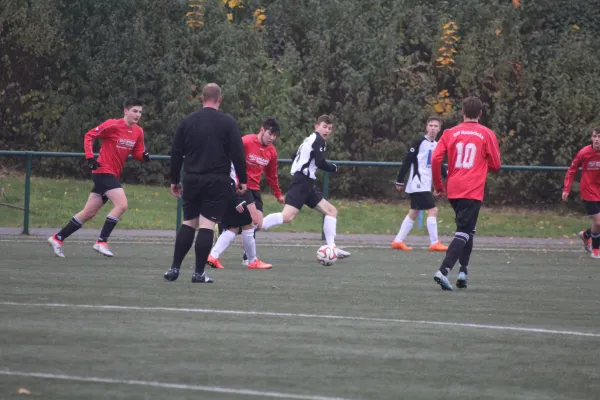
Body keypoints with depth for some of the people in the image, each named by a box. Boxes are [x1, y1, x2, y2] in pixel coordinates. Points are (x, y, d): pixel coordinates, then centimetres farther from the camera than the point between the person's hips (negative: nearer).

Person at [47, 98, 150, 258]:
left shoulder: (138, 132, 6)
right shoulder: (113, 125, -14)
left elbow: (137, 153, 14)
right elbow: (89, 136, -8)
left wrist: (144, 156, -9)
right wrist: (90, 157, -18)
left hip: (113, 175, 8)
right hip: (104, 171, -8)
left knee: (89, 213, 11)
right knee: (121, 204, -21)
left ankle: (57, 238, 21)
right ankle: (101, 242, -16)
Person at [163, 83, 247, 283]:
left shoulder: (187, 122, 6)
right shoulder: (227, 122, -4)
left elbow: (176, 153, 9)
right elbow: (237, 154, -7)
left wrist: (174, 181, 18)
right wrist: (242, 180, 2)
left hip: (192, 180, 3)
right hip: (217, 181, -3)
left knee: (188, 223, 13)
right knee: (207, 225, -3)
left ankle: (174, 268, 8)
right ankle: (199, 273, -5)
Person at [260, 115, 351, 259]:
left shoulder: (309, 139, 24)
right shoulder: (318, 140, -4)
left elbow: (296, 157, 30)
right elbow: (320, 163, -13)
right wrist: (334, 168, 3)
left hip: (306, 185, 11)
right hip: (301, 183, -11)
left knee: (332, 211, 12)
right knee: (288, 216, -25)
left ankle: (332, 247, 4)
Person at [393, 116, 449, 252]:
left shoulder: (437, 145, 12)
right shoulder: (419, 142, -10)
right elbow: (407, 162, -11)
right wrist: (400, 181, -12)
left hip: (425, 185, 8)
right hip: (418, 183, -8)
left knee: (413, 213, 11)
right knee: (432, 210, -12)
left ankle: (398, 241, 17)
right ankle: (434, 243, -10)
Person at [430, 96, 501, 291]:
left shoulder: (450, 133, 6)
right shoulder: (487, 134, 0)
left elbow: (435, 159, -2)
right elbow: (495, 165, 3)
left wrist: (439, 186, 9)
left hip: (453, 190, 4)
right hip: (473, 191, -4)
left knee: (466, 230, 23)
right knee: (464, 233, -7)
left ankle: (463, 270, 15)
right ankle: (443, 271, -24)